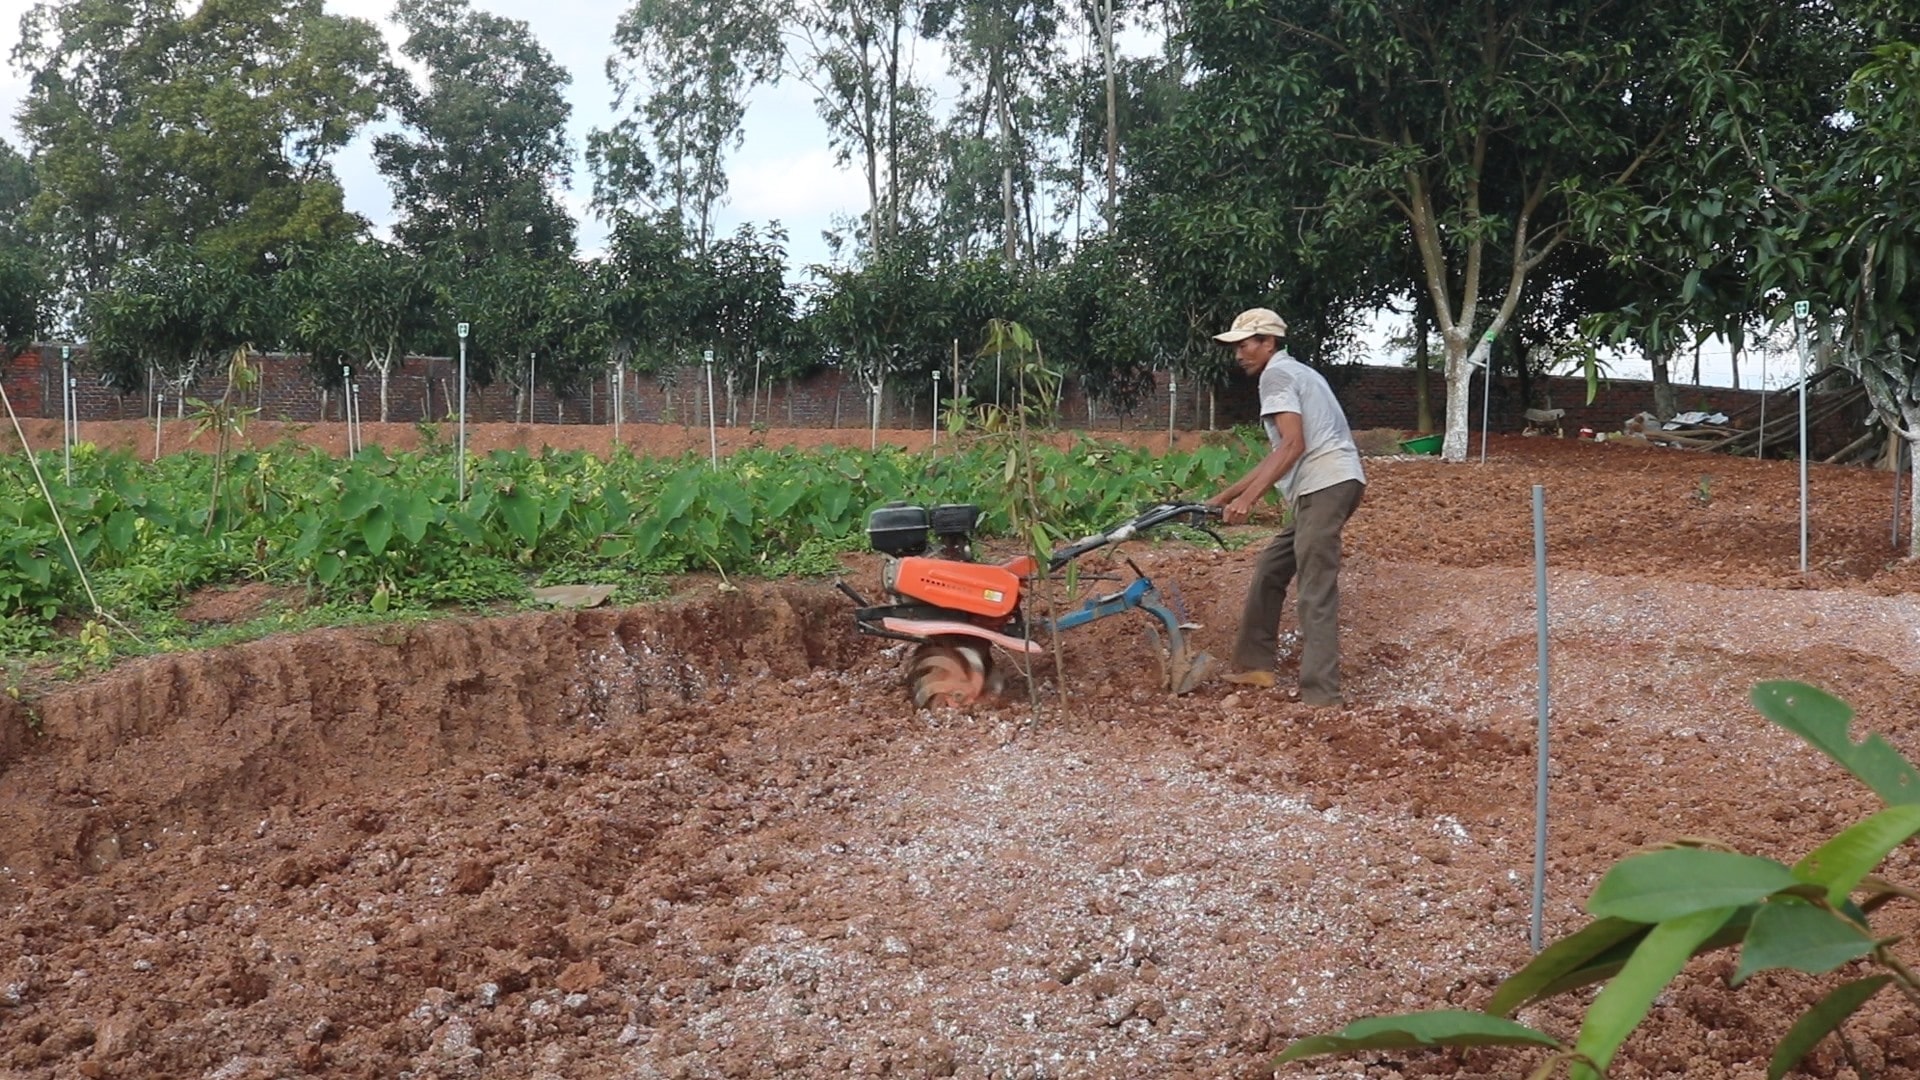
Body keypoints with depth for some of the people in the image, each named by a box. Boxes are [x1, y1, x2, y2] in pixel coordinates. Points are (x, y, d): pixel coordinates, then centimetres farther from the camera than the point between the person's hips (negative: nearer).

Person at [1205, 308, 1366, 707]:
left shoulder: (1275, 374, -4)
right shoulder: (1294, 372, 27)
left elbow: (1293, 445, -16)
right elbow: (1278, 453, 27)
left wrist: (1247, 498, -19)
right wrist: (1227, 494, 29)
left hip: (1325, 486, -10)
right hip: (1326, 486, 10)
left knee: (1316, 592, -12)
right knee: (1270, 569, 19)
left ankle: (1320, 698, -15)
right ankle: (1254, 665, 27)